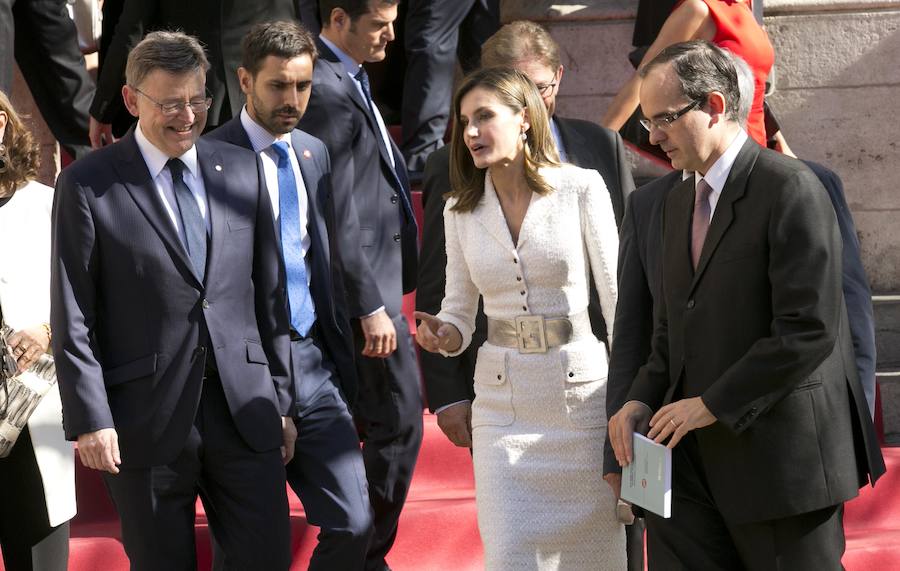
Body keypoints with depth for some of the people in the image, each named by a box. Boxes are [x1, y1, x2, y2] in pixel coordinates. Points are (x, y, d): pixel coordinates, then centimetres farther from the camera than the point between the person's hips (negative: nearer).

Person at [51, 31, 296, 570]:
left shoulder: (242, 170, 9)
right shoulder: (87, 185, -3)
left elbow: (269, 294, 12)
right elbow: (72, 317, -4)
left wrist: (282, 401, 11)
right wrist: (90, 420, -11)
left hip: (244, 409, 3)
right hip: (148, 418, -3)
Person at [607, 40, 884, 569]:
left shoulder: (791, 189, -12)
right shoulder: (679, 202, 16)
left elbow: (809, 330, -20)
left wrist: (713, 404, -17)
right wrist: (643, 400, 4)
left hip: (780, 459, -8)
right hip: (694, 458, 8)